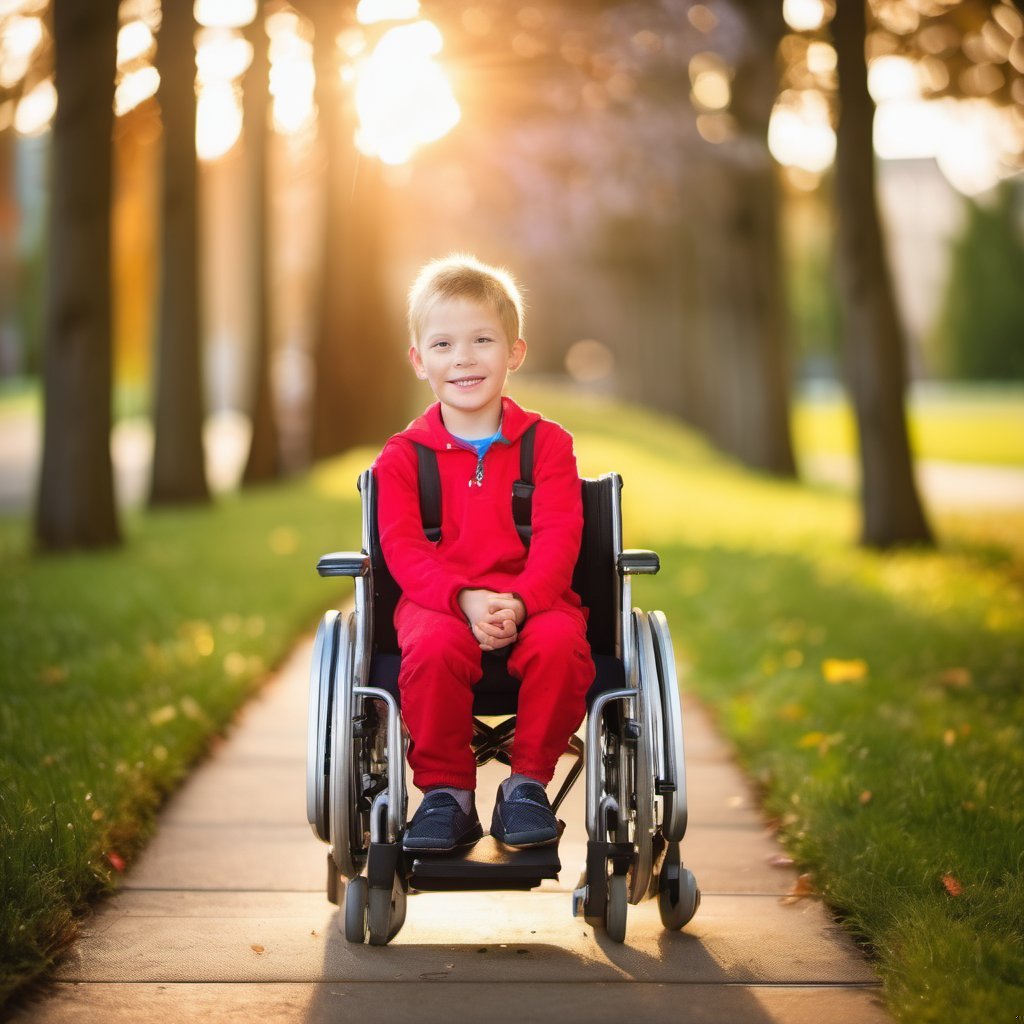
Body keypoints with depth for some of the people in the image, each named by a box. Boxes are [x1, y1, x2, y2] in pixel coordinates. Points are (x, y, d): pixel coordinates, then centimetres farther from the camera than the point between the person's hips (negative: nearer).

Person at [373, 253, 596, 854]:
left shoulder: (548, 444, 8)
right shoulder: (403, 457, 8)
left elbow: (557, 539, -3)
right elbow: (404, 549, -3)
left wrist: (519, 601, -23)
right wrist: (466, 599, -23)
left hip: (534, 598, 0)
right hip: (437, 603, 0)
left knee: (560, 642, -34)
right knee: (432, 648, -35)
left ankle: (528, 783, -14)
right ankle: (446, 792, -15)